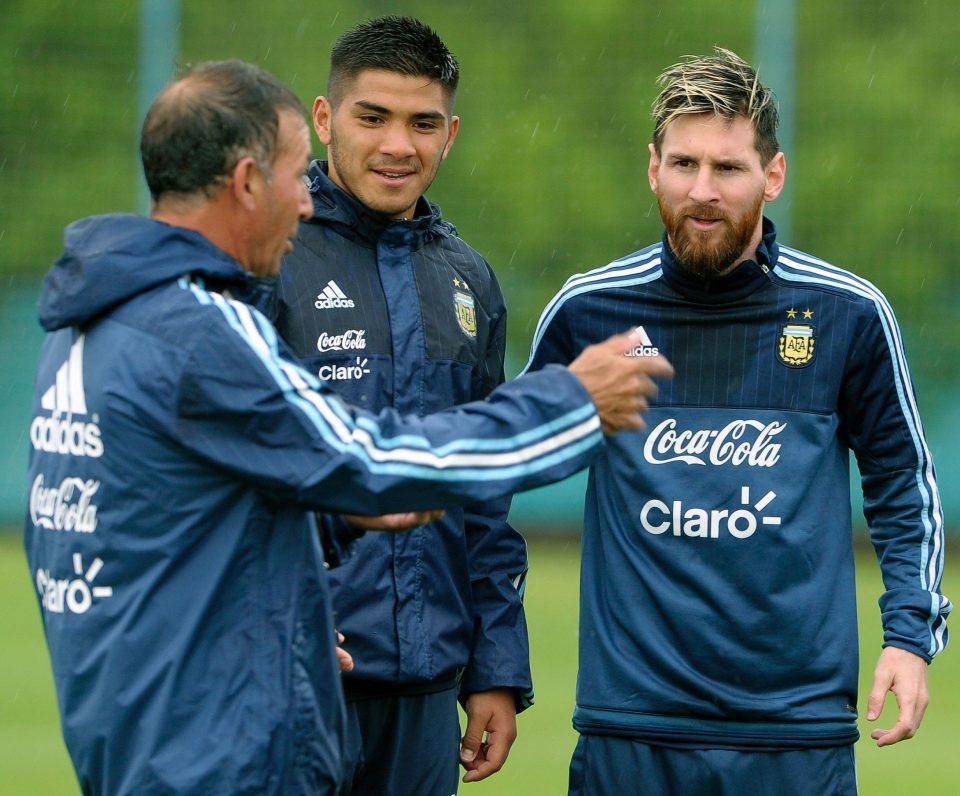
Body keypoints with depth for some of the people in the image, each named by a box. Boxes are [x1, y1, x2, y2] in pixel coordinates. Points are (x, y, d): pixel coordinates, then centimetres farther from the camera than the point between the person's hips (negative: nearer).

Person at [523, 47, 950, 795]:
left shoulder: (850, 314, 1)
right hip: (629, 723, 1)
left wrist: (912, 635, 0)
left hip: (800, 727, 0)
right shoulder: (587, 311, 3)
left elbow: (903, 487, 11)